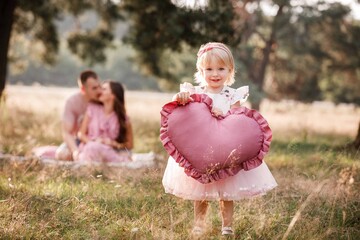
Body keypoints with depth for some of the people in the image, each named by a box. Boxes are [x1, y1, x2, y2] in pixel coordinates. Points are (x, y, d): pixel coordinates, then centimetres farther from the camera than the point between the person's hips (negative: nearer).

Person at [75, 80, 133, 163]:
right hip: (89, 151, 1)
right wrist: (93, 142, -12)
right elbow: (81, 134, 8)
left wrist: (114, 144, -9)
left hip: (111, 153, -1)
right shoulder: (92, 109, 6)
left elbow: (129, 144, 9)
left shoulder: (123, 119, 3)